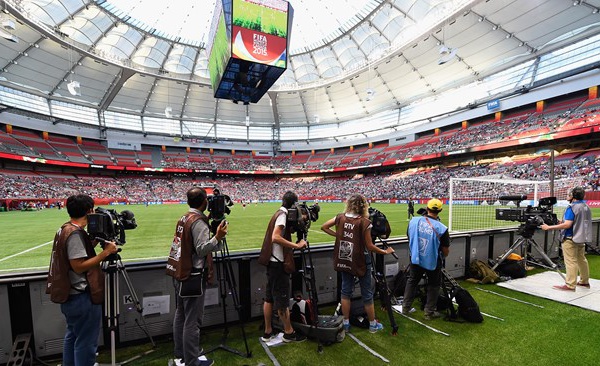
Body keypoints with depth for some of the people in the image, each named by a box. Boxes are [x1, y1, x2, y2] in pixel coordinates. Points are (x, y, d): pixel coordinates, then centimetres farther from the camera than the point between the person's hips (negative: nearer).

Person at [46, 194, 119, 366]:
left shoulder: (64, 229, 6)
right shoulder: (75, 233, -23)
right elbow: (79, 266, -26)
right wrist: (106, 252, -23)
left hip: (70, 294, 10)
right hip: (81, 297, -10)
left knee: (72, 336, 25)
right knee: (86, 342, 3)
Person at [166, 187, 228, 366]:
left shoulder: (183, 218, 8)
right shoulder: (198, 222, -18)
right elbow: (202, 249, -24)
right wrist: (217, 238, -37)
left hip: (179, 273, 9)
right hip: (192, 276, -9)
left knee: (180, 315, 19)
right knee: (192, 320, 0)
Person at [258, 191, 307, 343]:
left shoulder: (279, 213, 12)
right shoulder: (283, 214, -15)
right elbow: (276, 237, -25)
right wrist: (297, 245, -22)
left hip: (273, 261, 9)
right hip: (278, 263, -9)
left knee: (269, 298, 15)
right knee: (282, 300, 5)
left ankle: (268, 332, 26)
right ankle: (289, 333, 20)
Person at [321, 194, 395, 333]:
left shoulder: (340, 217, -5)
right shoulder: (364, 222, -18)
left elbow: (323, 227, 3)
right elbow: (369, 246, -14)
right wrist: (386, 252, 0)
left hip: (344, 260, 4)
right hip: (360, 261, -4)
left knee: (346, 291, 16)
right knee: (367, 293, 13)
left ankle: (346, 323, 26)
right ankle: (373, 324, 29)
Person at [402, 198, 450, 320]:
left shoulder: (413, 221, -12)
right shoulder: (442, 228, -20)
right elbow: (446, 251, -10)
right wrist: (443, 256, 13)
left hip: (415, 259, 3)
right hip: (433, 262, -3)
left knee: (412, 281, 21)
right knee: (433, 285, 19)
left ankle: (405, 307, 30)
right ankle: (429, 312, 28)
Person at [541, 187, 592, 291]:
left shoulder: (572, 207, -19)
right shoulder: (586, 207, 10)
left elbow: (567, 224, -25)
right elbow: (581, 222, 19)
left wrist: (549, 227, -24)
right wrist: (563, 222, 17)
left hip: (571, 238, -9)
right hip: (582, 237, 9)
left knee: (571, 261, -5)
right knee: (581, 260, 19)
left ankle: (570, 285, -1)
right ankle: (584, 281, 30)